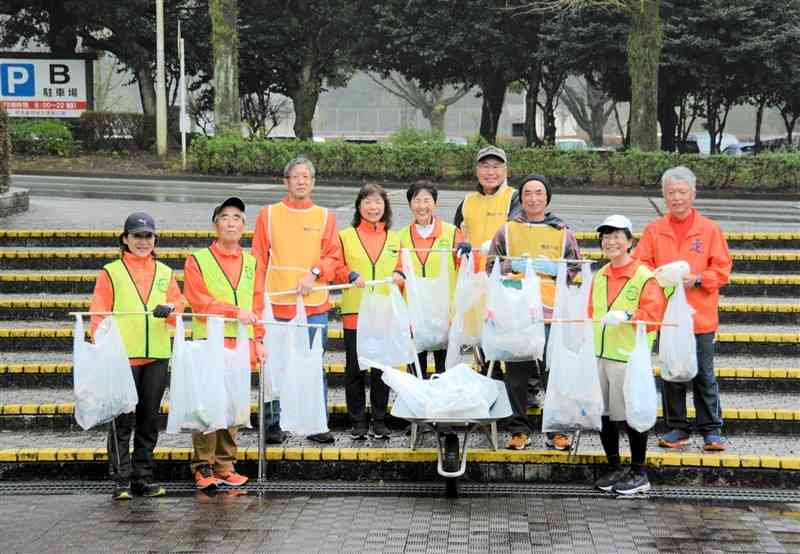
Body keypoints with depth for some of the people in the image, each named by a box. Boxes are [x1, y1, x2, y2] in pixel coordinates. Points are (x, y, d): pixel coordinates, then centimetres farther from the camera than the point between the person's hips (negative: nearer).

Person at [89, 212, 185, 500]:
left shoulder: (165, 273, 16)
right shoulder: (110, 273, 4)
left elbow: (178, 302, 8)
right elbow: (99, 313, -1)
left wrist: (170, 309, -15)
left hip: (157, 355, 4)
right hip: (122, 355, -4)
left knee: (149, 419, 8)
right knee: (123, 419, -6)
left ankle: (143, 478, 16)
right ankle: (121, 481, -2)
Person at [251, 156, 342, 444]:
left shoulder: (325, 217, 10)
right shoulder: (268, 215, 8)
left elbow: (333, 258, 7)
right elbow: (259, 259, 7)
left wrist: (314, 273, -12)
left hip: (315, 305, 1)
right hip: (276, 305, 0)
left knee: (314, 366, 1)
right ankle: (273, 425, 10)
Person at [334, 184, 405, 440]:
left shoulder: (395, 239, 14)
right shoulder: (345, 236, 7)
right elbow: (336, 269, 2)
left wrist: (399, 276, -8)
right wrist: (351, 276, -17)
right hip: (355, 312, -1)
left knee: (381, 369, 3)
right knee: (355, 368, 1)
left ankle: (379, 421, 13)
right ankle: (358, 421, 10)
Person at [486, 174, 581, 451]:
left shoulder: (563, 233, 11)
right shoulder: (507, 231, 11)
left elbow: (575, 271, 12)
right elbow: (491, 267, 11)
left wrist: (553, 268, -5)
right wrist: (513, 265, -6)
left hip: (552, 314, 0)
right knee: (516, 374, 2)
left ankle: (556, 430, 7)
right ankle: (519, 430, 11)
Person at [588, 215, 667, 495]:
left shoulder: (644, 276, -7)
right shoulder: (600, 277, 15)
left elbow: (653, 314, -14)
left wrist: (626, 316, -28)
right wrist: (591, 336, 12)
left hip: (629, 356, -7)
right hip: (599, 355, 7)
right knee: (603, 413, 11)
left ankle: (639, 473, 12)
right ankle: (614, 468, 25)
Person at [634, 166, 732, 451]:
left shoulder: (709, 229, 1)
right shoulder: (653, 230, 5)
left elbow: (722, 269, 0)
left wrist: (696, 279, -15)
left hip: (701, 317, -2)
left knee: (704, 376, 4)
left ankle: (711, 430, 13)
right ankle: (677, 428, 19)